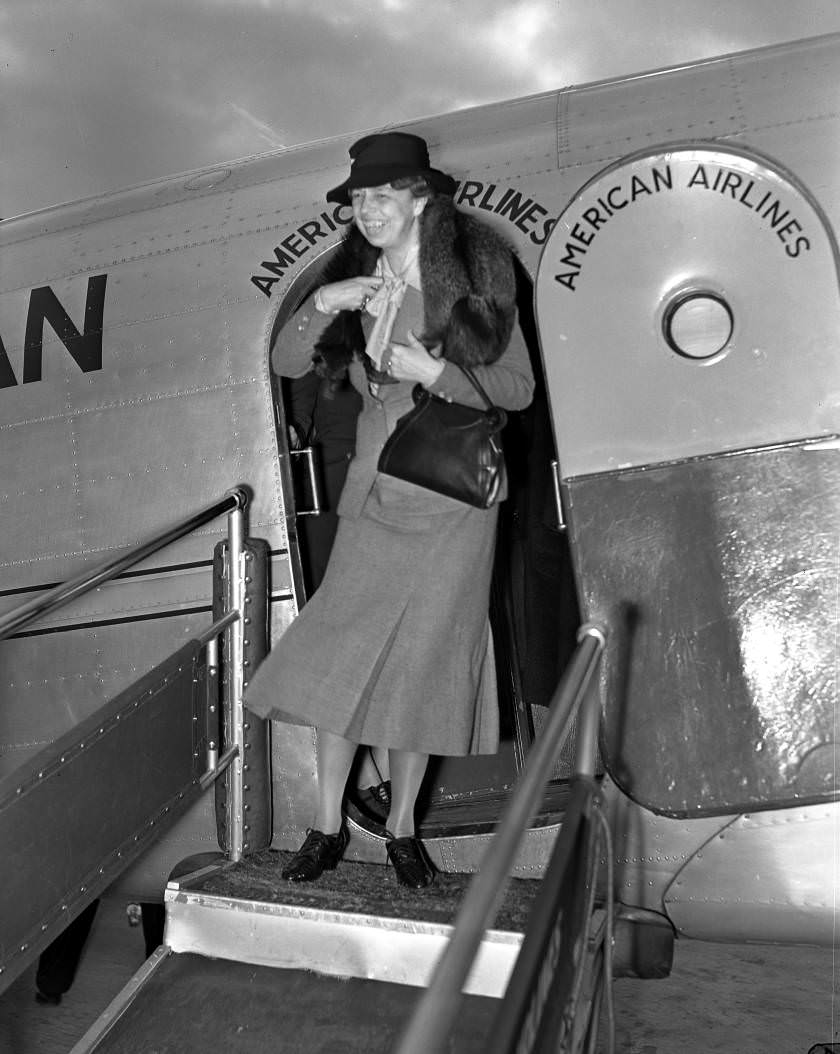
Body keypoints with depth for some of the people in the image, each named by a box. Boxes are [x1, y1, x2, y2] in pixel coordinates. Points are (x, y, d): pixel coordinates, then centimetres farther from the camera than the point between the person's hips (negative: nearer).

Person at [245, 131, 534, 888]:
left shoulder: (475, 276, -6)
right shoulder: (356, 279, 3)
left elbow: (519, 387, -5)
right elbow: (286, 364, 0)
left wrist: (433, 372, -19)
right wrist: (321, 304, -18)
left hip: (453, 495, -2)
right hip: (376, 491, 3)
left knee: (423, 658, 3)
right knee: (339, 649, -3)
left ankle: (402, 830, 19)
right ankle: (329, 827, 12)